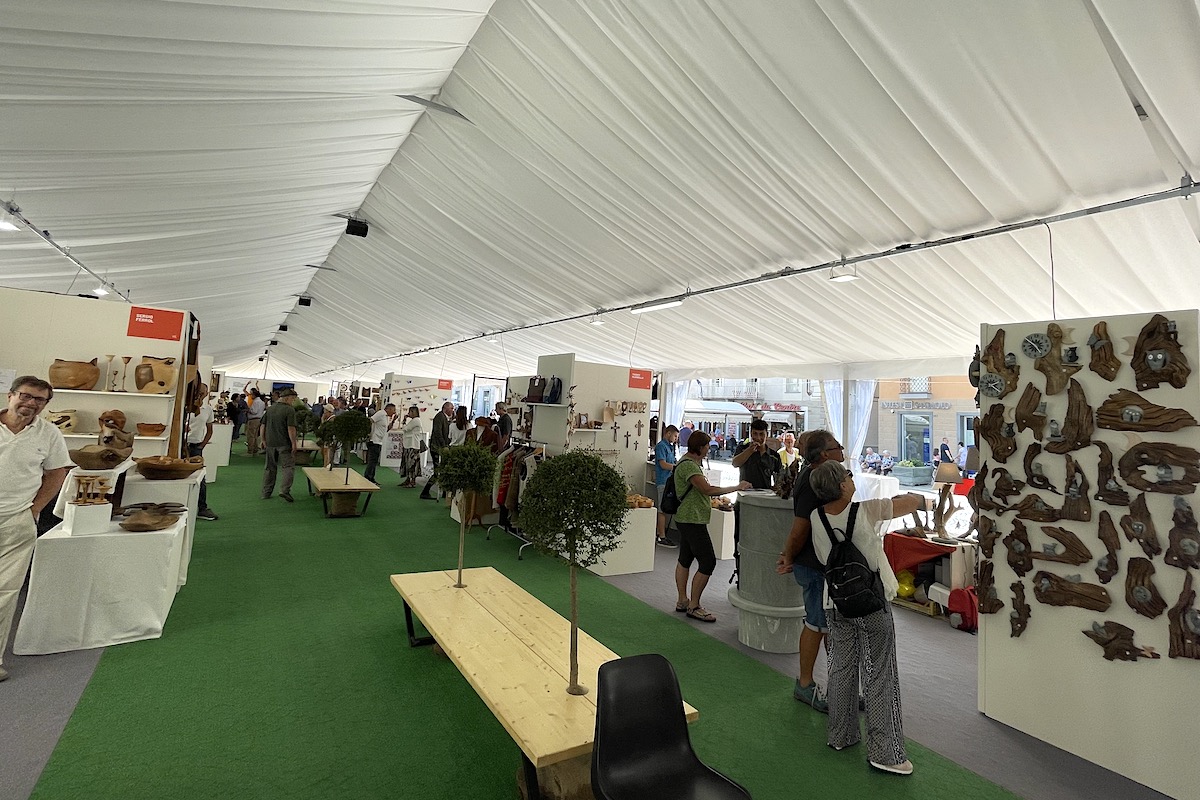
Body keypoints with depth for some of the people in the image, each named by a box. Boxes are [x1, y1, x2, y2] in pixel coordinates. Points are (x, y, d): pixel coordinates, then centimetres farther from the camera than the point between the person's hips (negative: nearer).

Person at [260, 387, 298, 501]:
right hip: (284, 444, -6)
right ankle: (285, 490, -15)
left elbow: (263, 426, 13)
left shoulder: (270, 409, 10)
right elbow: (291, 428, -17)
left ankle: (266, 493, 20)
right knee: (289, 467, -1)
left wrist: (263, 440, 20)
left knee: (270, 468, 15)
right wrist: (294, 443, -13)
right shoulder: (290, 410, -12)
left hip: (270, 443, 7)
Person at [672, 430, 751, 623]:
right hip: (692, 519, -11)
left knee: (685, 559, 15)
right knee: (708, 562, -7)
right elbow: (708, 490, -25)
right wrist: (736, 488, -20)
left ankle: (682, 601, 23)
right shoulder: (688, 465, -20)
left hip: (687, 519, 11)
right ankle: (694, 606, 2)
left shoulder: (690, 462, 14)